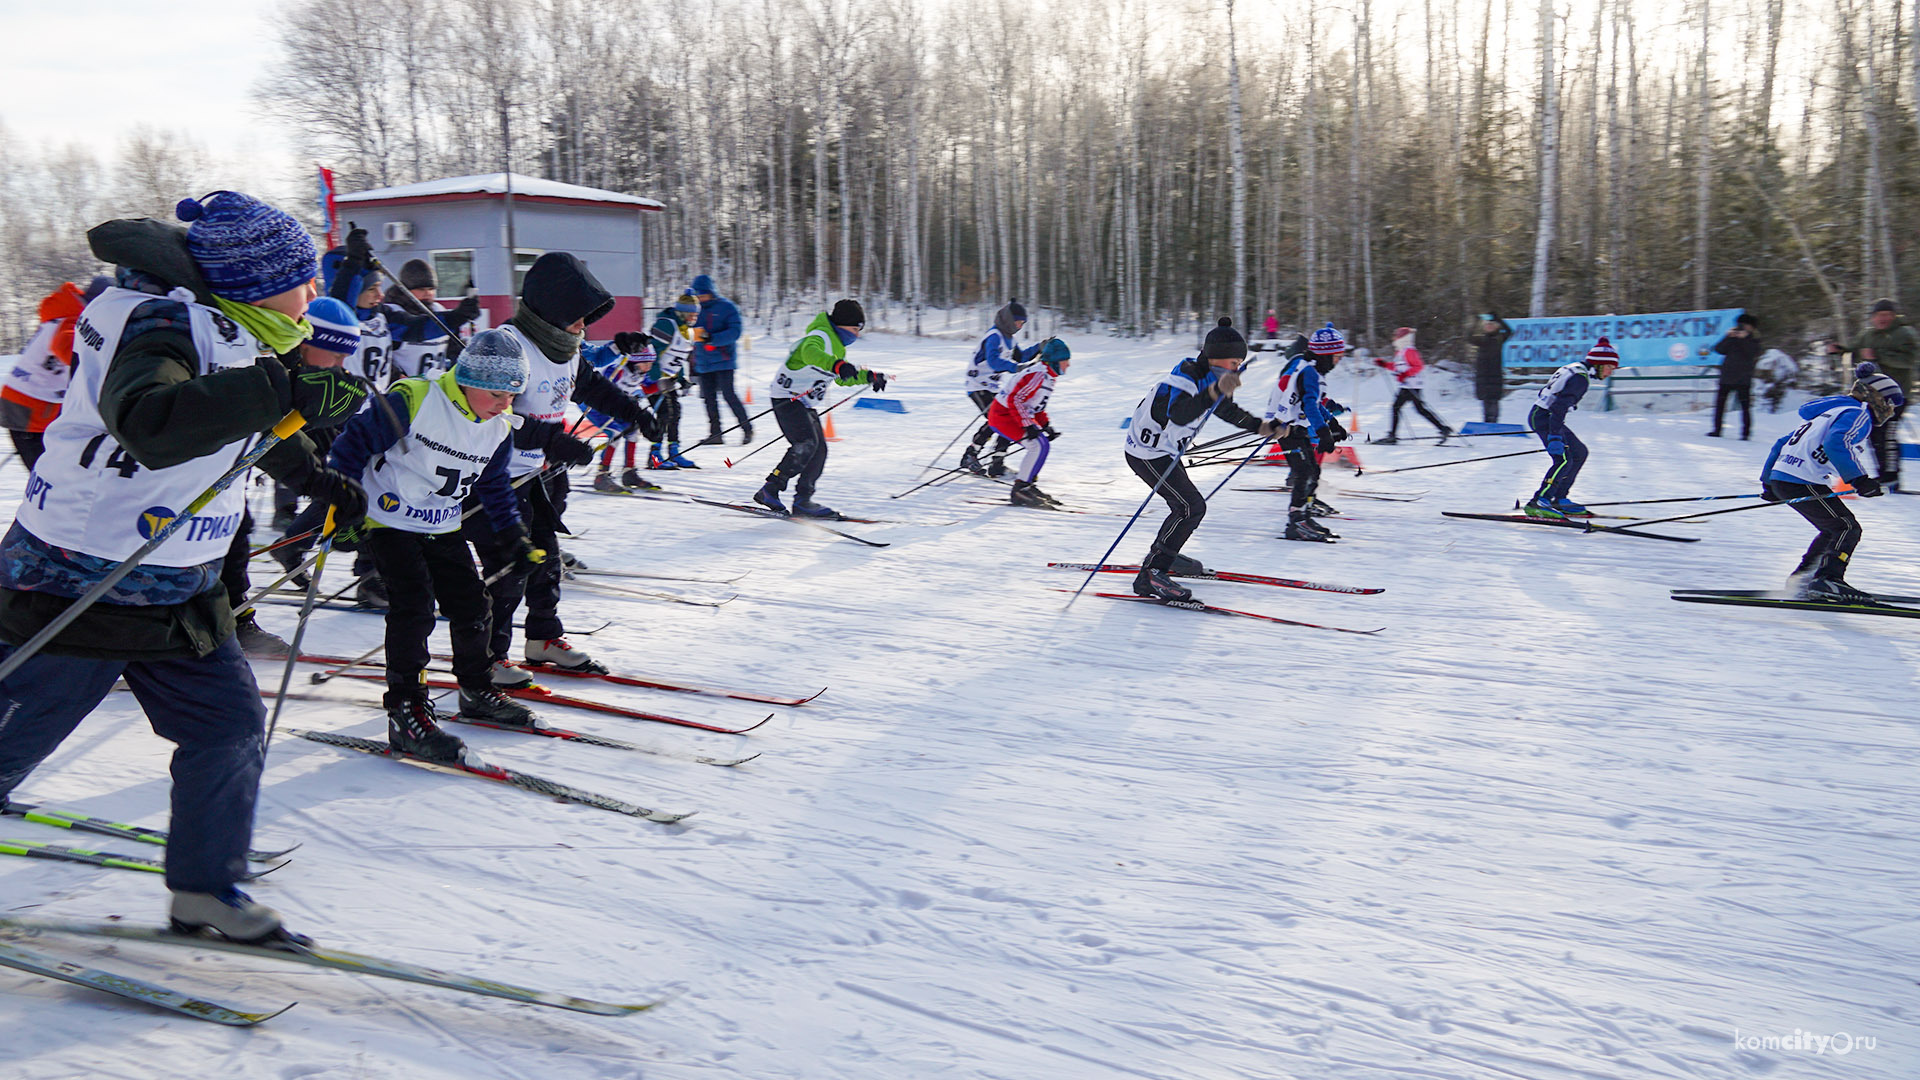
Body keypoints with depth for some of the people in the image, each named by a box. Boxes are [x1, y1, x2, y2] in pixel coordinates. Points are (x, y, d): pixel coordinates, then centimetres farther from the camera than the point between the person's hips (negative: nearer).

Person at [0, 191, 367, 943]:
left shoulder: (234, 337, 6)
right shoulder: (158, 324, -23)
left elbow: (257, 426, 27)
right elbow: (150, 423, -44)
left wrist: (322, 482, 27)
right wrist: (282, 390, -45)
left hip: (180, 593, 9)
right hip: (79, 587, -9)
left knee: (231, 725, 5)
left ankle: (204, 890, 18)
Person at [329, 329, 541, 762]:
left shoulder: (500, 426, 0)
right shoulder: (413, 402, -21)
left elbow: (494, 486, 14)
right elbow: (355, 443, -15)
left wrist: (515, 536, 11)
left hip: (443, 528, 7)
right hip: (389, 520, -7)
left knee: (470, 603, 7)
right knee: (414, 605, -18)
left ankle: (478, 691, 29)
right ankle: (406, 712, -12)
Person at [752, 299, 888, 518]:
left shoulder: (837, 346, 17)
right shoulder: (819, 337, -16)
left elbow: (842, 378, 33)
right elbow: (810, 353, -42)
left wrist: (869, 377, 21)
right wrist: (836, 365, -59)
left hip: (805, 404, 10)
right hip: (787, 398, -10)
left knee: (819, 449, 3)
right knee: (806, 443, -23)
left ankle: (802, 500, 6)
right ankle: (770, 490, -19)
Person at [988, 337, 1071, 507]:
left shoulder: (1049, 377, 9)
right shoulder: (1038, 375, -23)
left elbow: (1037, 404, 20)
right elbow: (1014, 399, -28)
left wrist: (1046, 425, 10)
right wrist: (1028, 425, -28)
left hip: (1013, 414, 10)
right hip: (1003, 415, -10)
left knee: (1043, 445, 8)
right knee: (1039, 446, -18)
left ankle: (1026, 485, 15)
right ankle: (1020, 491, -15)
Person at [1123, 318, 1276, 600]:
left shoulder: (1207, 378, 3)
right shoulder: (1183, 379, -27)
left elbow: (1227, 410, 22)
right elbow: (1179, 414, -48)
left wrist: (1260, 426, 16)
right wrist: (1216, 391, -61)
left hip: (1165, 451, 10)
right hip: (1147, 454, -10)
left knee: (1187, 503, 23)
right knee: (1192, 507, -18)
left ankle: (1164, 555, 43)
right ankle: (1150, 575, -19)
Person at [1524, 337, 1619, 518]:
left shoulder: (1575, 369, 16)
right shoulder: (1581, 377, -15)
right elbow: (1560, 406, -26)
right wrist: (1555, 436, -32)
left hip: (1542, 416, 11)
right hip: (1543, 417, -11)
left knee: (1580, 452, 16)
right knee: (1564, 459, -21)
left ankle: (1559, 499, 15)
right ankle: (1538, 503, -26)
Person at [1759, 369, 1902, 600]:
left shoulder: (1828, 414, 27)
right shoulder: (1857, 414, -2)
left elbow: (1782, 443, 29)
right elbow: (1835, 444, -24)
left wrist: (1768, 482, 33)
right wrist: (1858, 479, -27)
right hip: (1802, 482, -9)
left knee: (1835, 529, 19)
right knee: (1848, 528, -6)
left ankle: (1801, 579, 15)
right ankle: (1827, 580, -18)